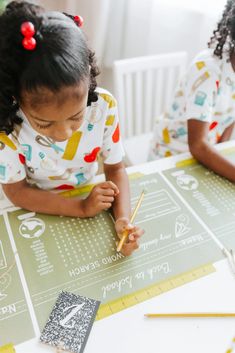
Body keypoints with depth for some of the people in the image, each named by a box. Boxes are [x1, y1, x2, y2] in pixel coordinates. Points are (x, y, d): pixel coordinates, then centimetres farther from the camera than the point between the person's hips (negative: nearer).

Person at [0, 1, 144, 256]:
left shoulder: (104, 106, -21)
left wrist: (123, 219, -26)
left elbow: (115, 169, -11)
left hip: (93, 200, 4)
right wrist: (81, 207, -24)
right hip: (35, 213, -3)